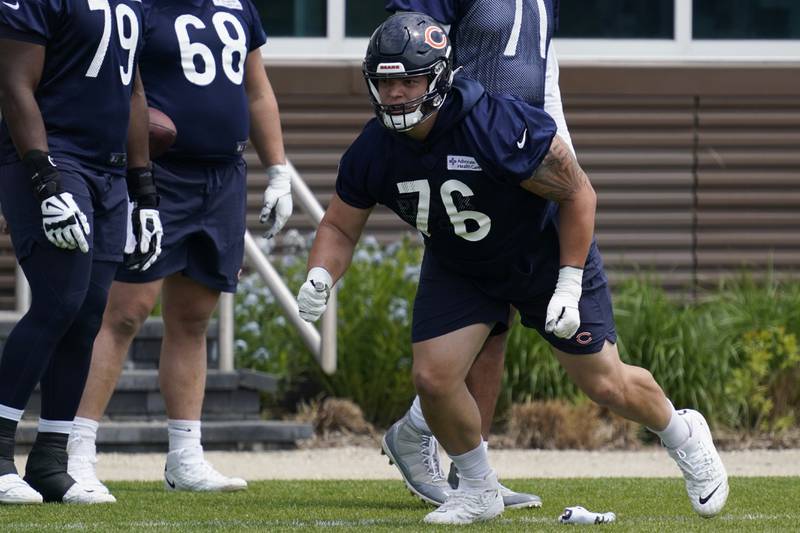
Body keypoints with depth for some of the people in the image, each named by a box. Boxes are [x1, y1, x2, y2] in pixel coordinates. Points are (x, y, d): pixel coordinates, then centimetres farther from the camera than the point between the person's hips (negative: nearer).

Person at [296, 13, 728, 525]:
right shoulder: (372, 153, -20)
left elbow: (578, 194, -24)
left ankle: (683, 434, 35)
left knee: (605, 383, 3)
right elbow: (340, 228, -5)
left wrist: (569, 286, -25)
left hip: (546, 253, -4)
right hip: (458, 268, 4)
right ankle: (479, 490, 12)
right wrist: (320, 277, -26)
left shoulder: (502, 127, -35)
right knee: (433, 377, -12)